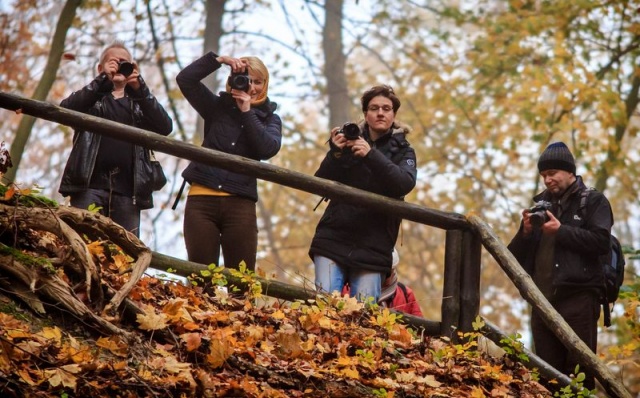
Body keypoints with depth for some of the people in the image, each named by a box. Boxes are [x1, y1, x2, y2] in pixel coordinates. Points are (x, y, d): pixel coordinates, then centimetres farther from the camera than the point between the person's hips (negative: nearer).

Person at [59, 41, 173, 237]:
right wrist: (102, 80, -10)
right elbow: (66, 109, -4)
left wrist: (140, 89, -6)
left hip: (127, 189, 2)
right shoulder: (91, 96, 19)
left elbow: (165, 127, 4)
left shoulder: (140, 102, 24)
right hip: (90, 184, -2)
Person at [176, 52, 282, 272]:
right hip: (202, 198, 0)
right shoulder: (217, 107, 14)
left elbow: (268, 149, -6)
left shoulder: (269, 118, 14)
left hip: (240, 203, 0)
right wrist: (218, 60, -1)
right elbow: (185, 79, 4)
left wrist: (247, 112, -5)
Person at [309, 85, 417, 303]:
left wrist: (371, 155, -24)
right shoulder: (349, 140, 11)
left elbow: (405, 184, -12)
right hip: (334, 238, 1)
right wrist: (335, 154, -15)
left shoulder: (401, 150, 9)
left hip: (373, 246, -1)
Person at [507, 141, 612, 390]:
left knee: (579, 368, -8)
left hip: (578, 297, -5)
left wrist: (560, 231, -10)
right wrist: (526, 232, -2)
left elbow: (601, 241, -10)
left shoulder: (593, 201, 7)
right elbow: (515, 256, 18)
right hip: (543, 298, 5)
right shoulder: (540, 204, 20)